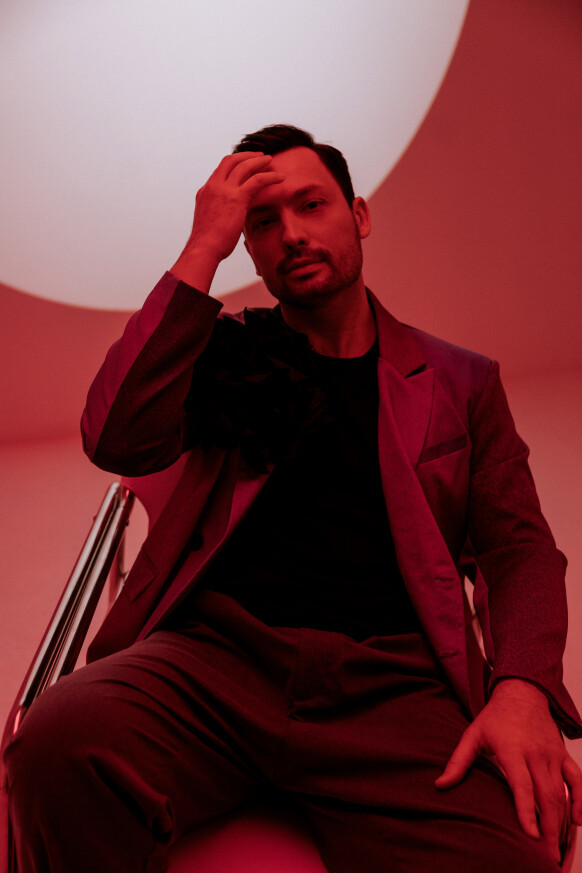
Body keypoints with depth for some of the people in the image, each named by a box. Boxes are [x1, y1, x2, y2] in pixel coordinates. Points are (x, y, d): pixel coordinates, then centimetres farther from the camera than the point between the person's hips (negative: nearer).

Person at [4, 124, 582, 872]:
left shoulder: (460, 381, 20)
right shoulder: (227, 356, 19)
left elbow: (521, 546, 12)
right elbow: (116, 442, 1)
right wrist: (202, 250, 2)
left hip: (390, 682, -1)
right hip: (217, 650, 1)